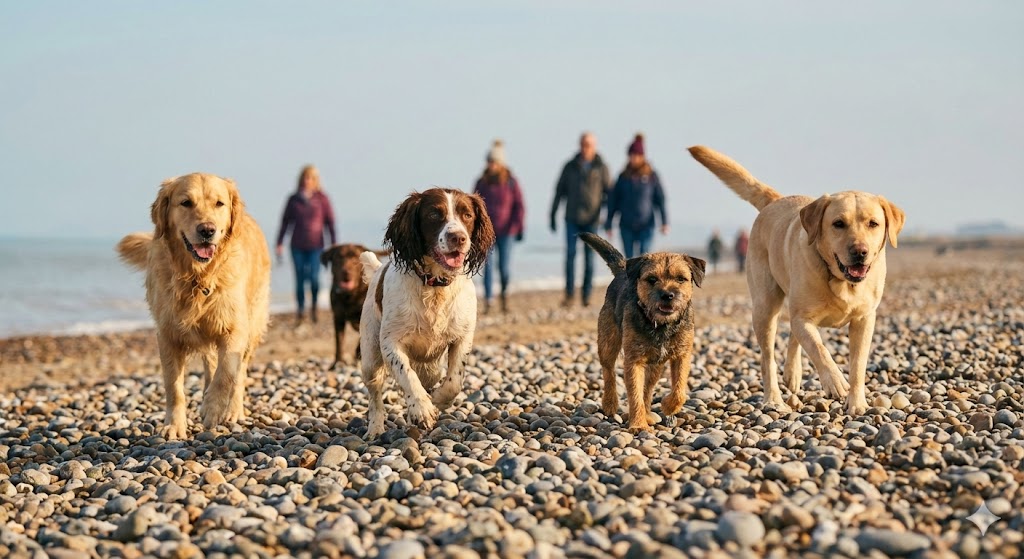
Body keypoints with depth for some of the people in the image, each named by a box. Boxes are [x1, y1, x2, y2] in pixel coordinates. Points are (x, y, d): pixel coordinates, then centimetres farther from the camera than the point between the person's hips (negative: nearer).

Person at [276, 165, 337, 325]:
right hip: (297, 246, 2)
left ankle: (314, 305, 10)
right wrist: (280, 244, 8)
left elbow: (330, 222, 5)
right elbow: (285, 221, 11)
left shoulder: (322, 199, 1)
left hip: (316, 246, -2)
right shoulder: (293, 200, 5)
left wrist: (333, 244, 2)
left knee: (314, 277, -14)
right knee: (300, 279, 1)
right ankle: (300, 311, 13)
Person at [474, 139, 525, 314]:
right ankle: (488, 300, -6)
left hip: (505, 231, -1)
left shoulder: (511, 182, 0)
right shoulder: (481, 182, 6)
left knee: (504, 266, -1)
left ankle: (505, 293, 25)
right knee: (488, 265, -6)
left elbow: (519, 206, 2)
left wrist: (516, 227, -5)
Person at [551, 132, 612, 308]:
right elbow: (559, 191, 10)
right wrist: (553, 215, 7)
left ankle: (587, 295, 9)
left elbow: (609, 192, 4)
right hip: (572, 219, 1)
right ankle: (569, 293, -4)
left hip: (591, 220, 0)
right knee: (570, 254, -7)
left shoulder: (601, 168, 3)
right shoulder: (570, 167, 6)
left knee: (590, 257, 2)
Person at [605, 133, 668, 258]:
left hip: (646, 226, -2)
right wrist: (608, 224, 9)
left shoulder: (651, 176, 0)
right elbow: (613, 200, 9)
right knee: (629, 259, 4)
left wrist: (664, 222, -5)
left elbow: (660, 199, 1)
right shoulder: (623, 176, 5)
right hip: (626, 226, 2)